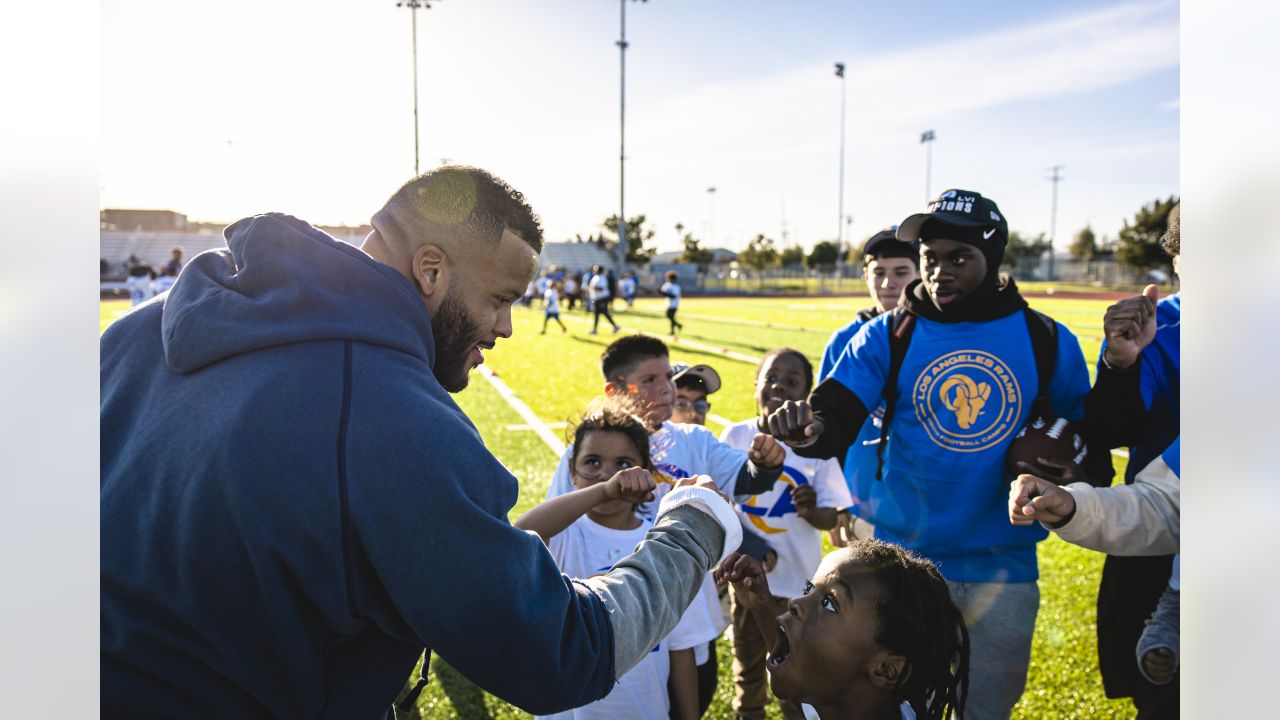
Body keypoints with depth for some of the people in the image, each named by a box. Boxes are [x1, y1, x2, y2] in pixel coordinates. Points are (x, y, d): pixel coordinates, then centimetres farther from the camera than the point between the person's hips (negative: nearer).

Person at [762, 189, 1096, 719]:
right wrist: (807, 429, -39)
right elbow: (836, 421, -16)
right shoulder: (889, 335, -4)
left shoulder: (1046, 341, -1)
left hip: (1002, 570, 1)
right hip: (902, 559, -1)